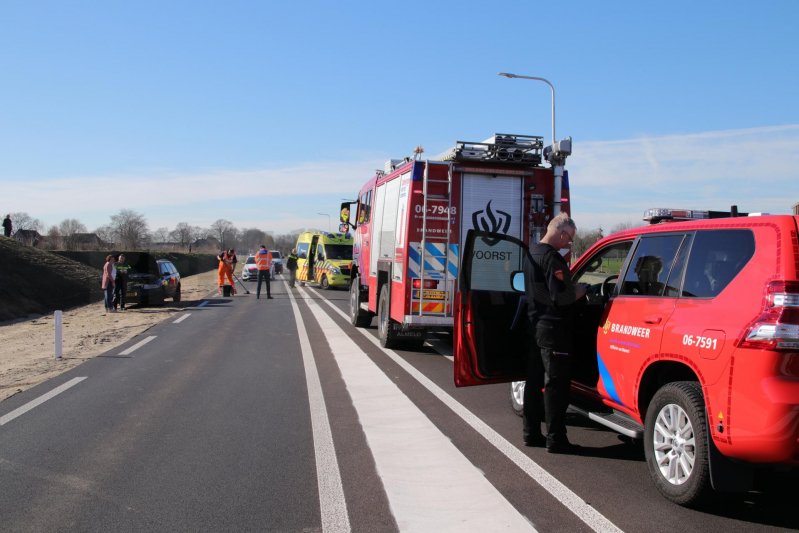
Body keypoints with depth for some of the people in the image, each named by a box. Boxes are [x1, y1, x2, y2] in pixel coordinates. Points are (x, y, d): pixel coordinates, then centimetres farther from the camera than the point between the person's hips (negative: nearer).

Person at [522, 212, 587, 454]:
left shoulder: (532, 252, 13)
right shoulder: (551, 257, -19)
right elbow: (560, 297, -23)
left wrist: (573, 288, 17)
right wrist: (579, 291, -5)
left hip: (535, 323, 10)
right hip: (553, 327, -10)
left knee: (535, 380, 14)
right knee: (556, 384, -3)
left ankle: (531, 433, 21)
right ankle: (555, 439, 2)